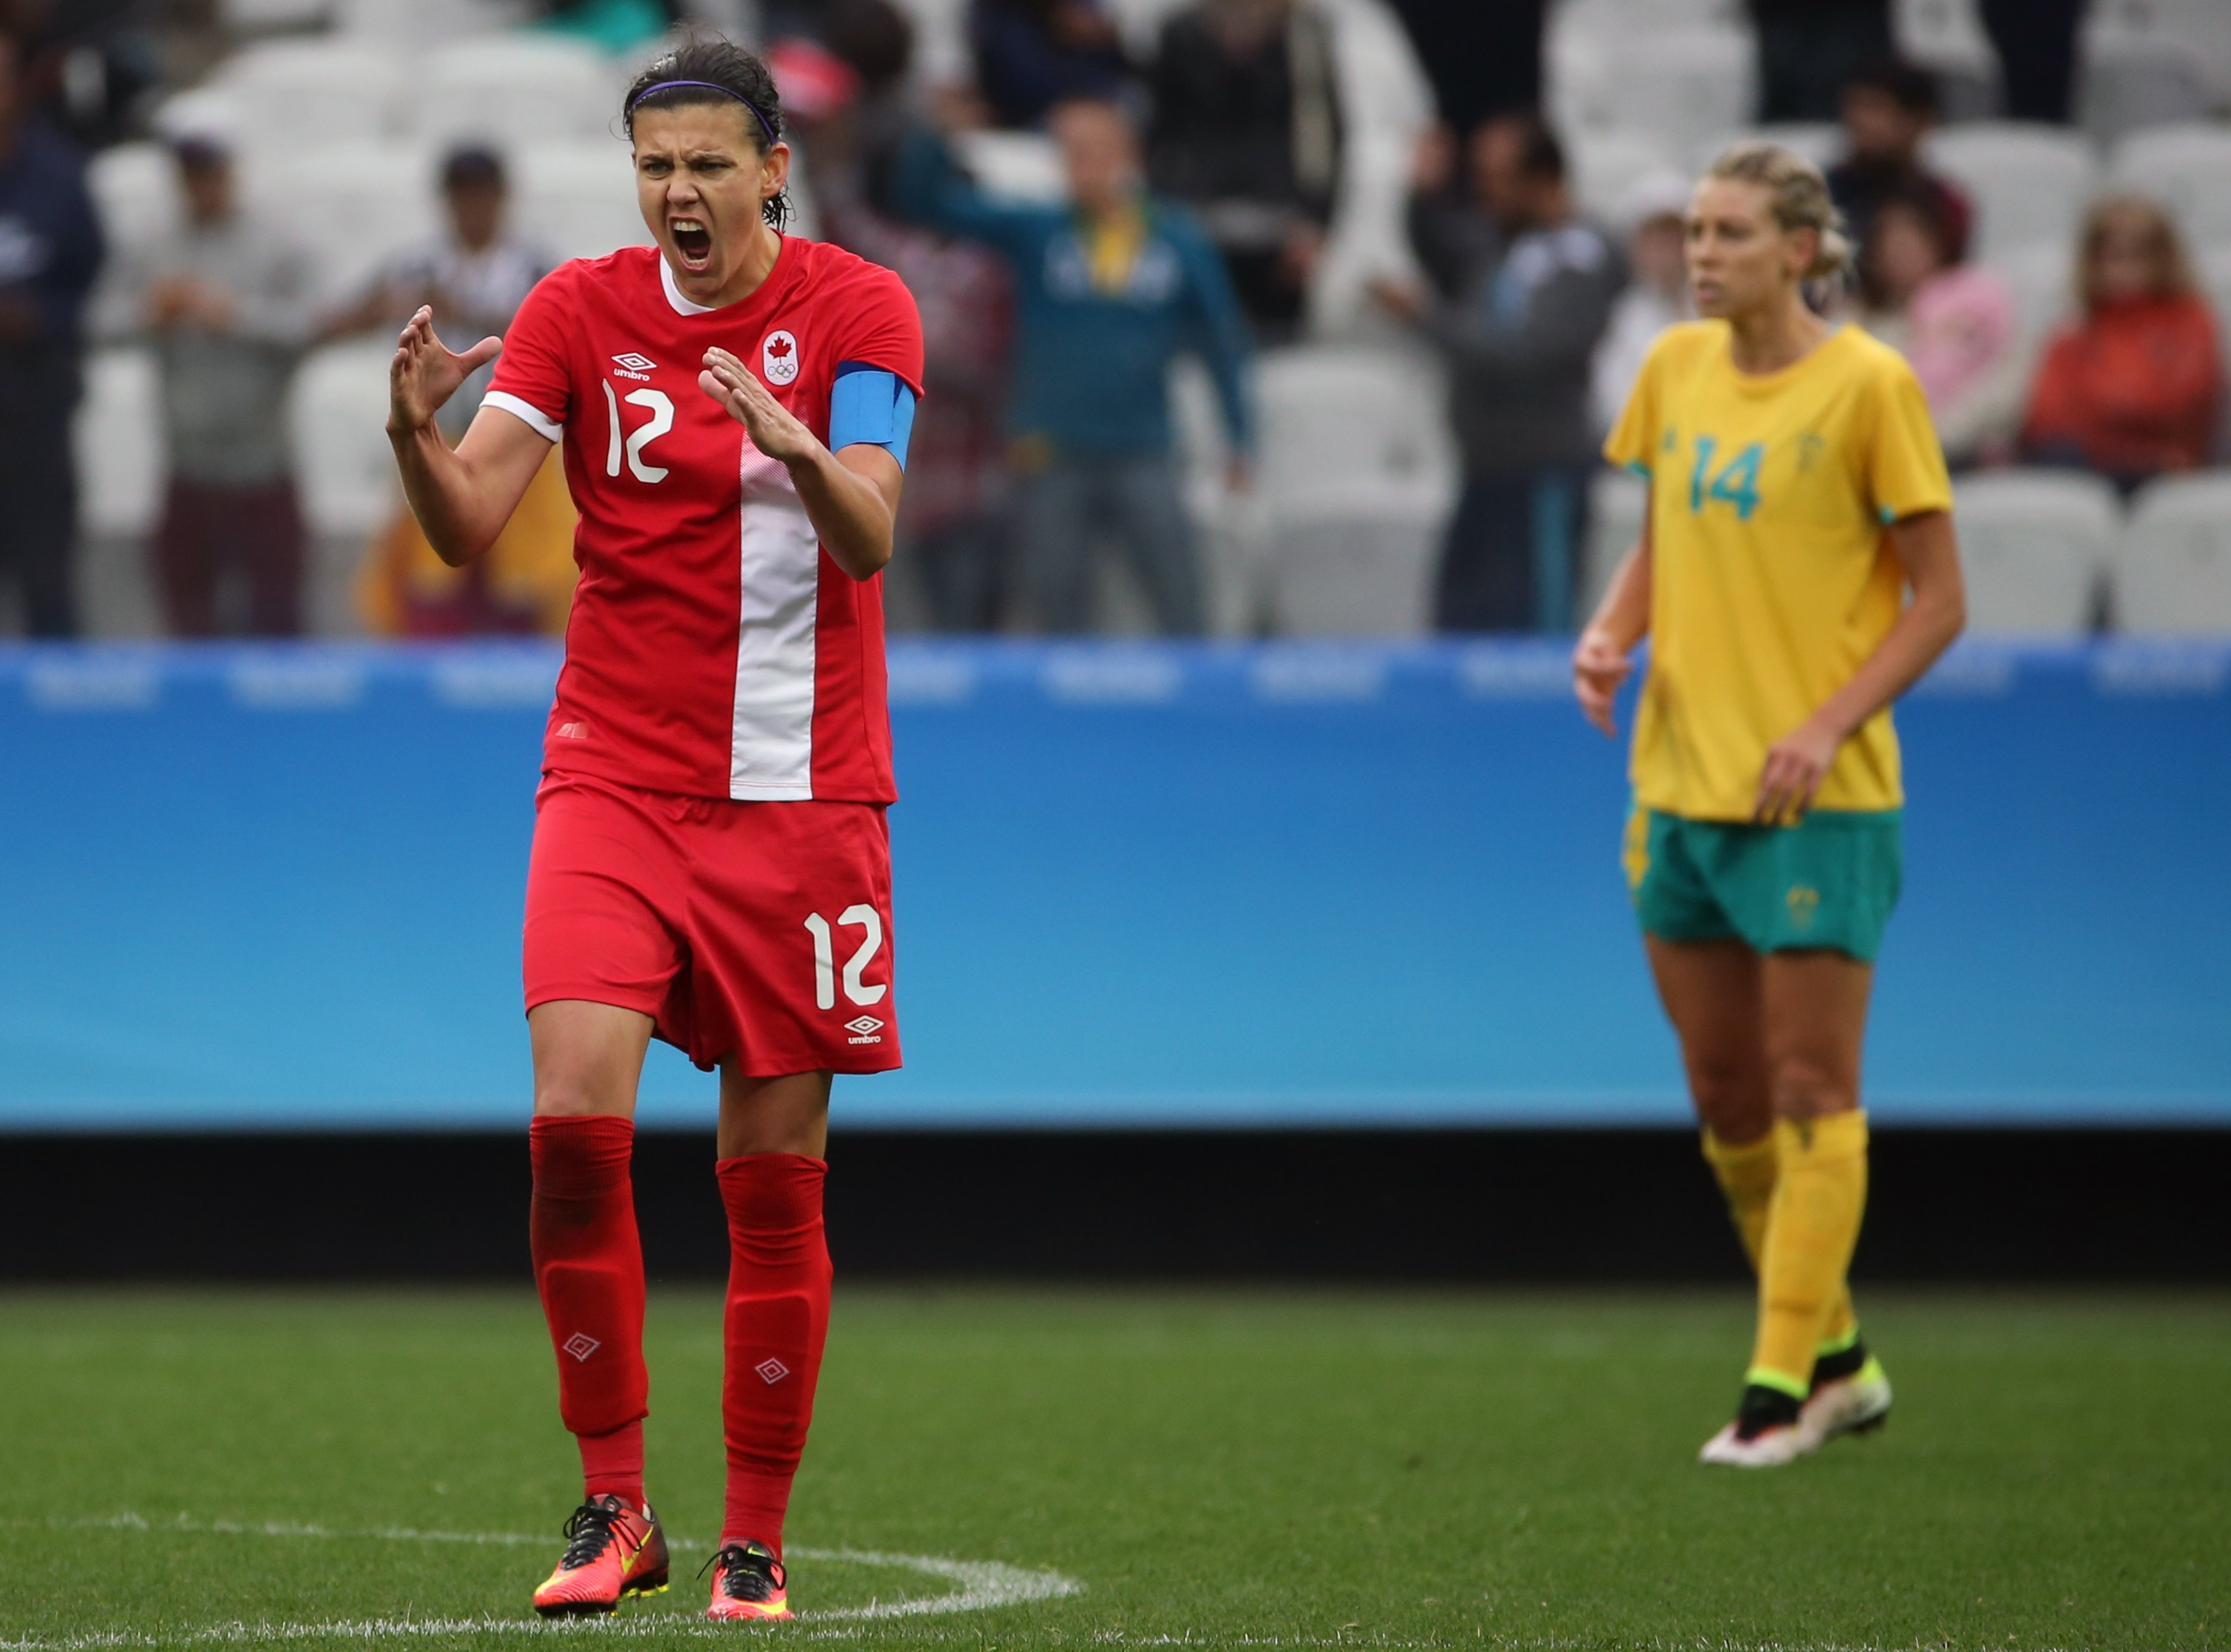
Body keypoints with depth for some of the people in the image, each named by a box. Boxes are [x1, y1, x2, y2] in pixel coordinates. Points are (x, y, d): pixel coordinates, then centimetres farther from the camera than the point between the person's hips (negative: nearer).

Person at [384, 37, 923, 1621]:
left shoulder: (856, 308, -2)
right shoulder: (577, 311, 2)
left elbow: (867, 540, -15)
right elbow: (470, 526, -7)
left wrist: (800, 448, -36)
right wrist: (416, 435, -28)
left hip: (797, 794, -1)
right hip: (615, 778, 1)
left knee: (777, 1176, 1)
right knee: (575, 1116, -18)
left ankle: (756, 1544, 11)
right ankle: (615, 1504, -7)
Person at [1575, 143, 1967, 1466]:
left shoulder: (1867, 385, -9)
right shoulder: (1678, 370, 8)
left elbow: (1939, 599, -6)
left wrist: (1827, 726, -17)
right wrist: (1613, 632, -1)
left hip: (1817, 796, -6)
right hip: (1679, 783, 6)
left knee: (1812, 1095, -4)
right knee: (1726, 1097, 10)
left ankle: (1784, 1384, 0)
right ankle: (1839, 1357, 24)